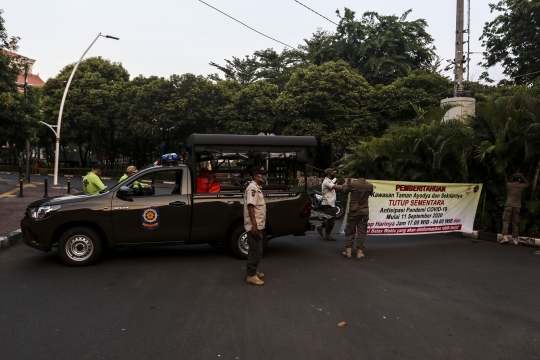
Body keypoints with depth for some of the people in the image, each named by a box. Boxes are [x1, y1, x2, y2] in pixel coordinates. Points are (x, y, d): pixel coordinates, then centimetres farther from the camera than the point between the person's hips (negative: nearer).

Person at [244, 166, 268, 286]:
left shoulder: (258, 188, 15)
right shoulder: (252, 188, -16)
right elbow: (250, 206, -23)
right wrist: (254, 224, -27)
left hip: (259, 225, 10)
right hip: (254, 226, -10)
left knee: (255, 250, 18)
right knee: (256, 252, -7)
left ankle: (254, 271, 29)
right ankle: (251, 276, -1)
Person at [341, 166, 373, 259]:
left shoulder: (352, 184, -13)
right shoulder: (370, 185, -6)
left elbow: (345, 191, 5)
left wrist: (346, 182, 25)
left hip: (353, 211, -2)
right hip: (364, 211, 2)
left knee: (350, 231, 10)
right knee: (362, 232, 8)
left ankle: (348, 250, 11)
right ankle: (359, 252, 9)